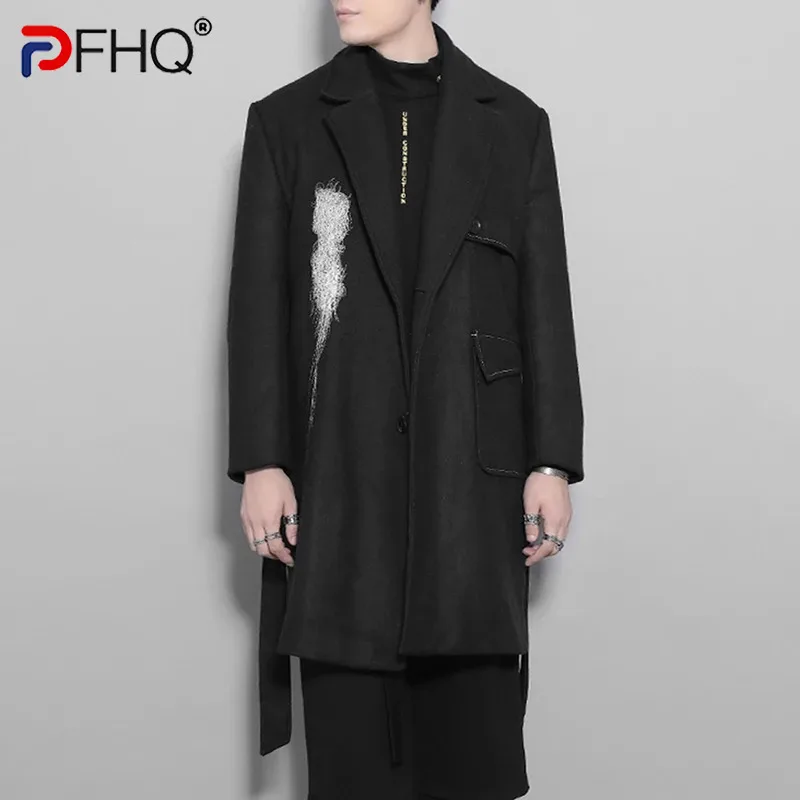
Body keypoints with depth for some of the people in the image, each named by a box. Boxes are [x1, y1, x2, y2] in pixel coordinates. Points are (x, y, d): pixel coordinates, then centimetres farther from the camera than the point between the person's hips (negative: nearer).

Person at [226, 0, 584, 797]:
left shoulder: (514, 123, 8)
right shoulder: (287, 120, 6)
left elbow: (544, 304, 5)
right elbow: (258, 303, 2)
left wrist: (553, 463, 1)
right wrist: (260, 464, -4)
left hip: (470, 468, 1)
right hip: (338, 472, 0)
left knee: (474, 735, 4)